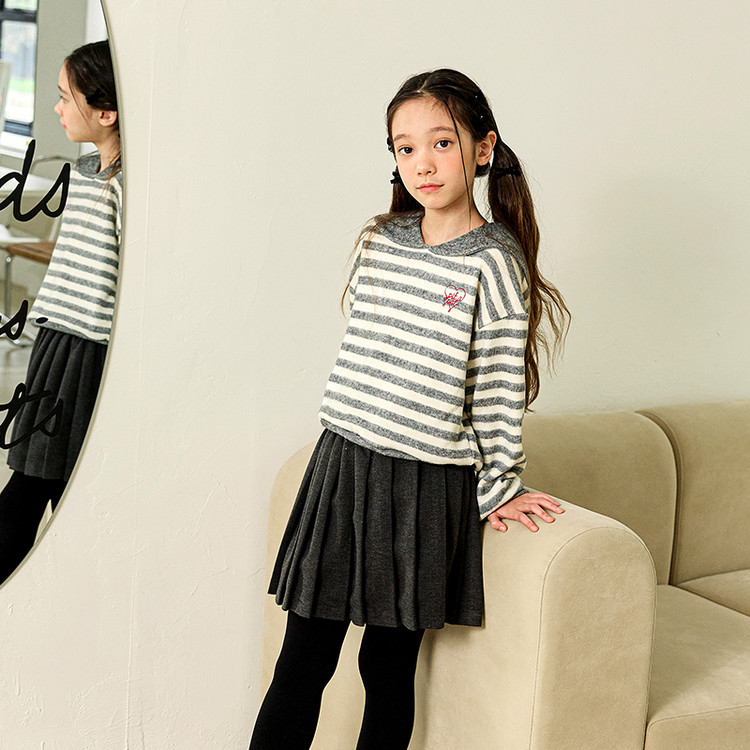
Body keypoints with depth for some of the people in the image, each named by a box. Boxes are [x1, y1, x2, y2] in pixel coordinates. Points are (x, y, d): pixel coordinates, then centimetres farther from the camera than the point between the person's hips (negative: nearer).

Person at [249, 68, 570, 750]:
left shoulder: (494, 260, -8)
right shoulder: (379, 241, 8)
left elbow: (500, 387, -6)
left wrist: (498, 490, -3)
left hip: (427, 486, -4)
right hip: (343, 464, 4)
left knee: (389, 667, 8)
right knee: (301, 663, 6)